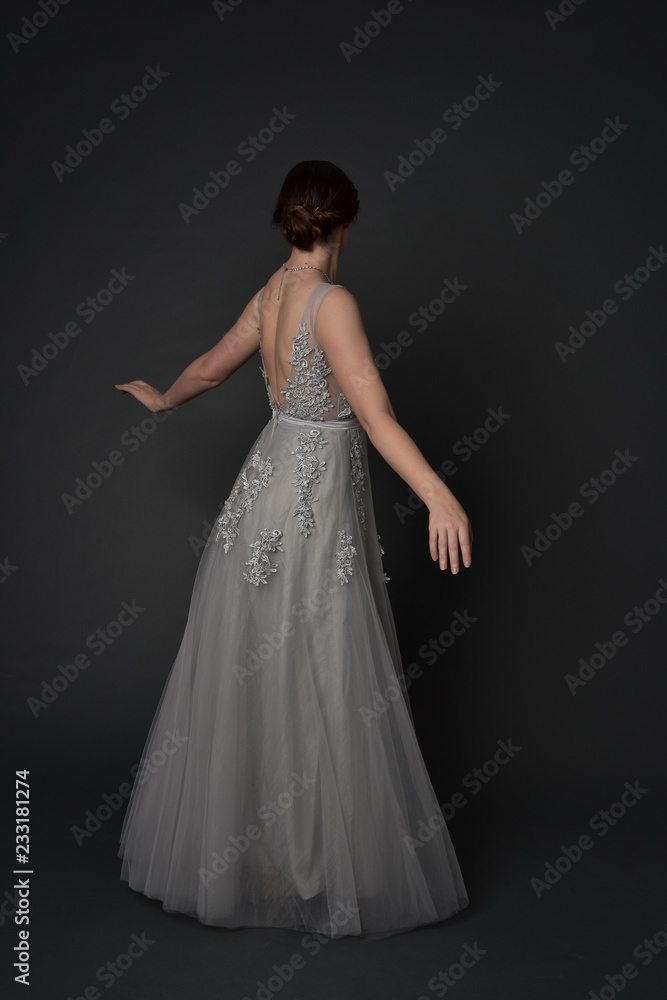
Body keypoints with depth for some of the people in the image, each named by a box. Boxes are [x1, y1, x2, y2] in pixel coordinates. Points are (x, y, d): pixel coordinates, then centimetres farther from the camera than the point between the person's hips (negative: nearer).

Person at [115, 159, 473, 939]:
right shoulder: (331, 302, -17)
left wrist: (160, 400, 42)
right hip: (313, 504, -8)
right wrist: (440, 498, -34)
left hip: (270, 486, 9)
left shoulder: (271, 295, 7)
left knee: (251, 676, 18)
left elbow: (210, 368, 22)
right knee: (317, 691, 2)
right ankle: (318, 868, 16)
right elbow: (376, 416, -27)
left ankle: (221, 848, 35)